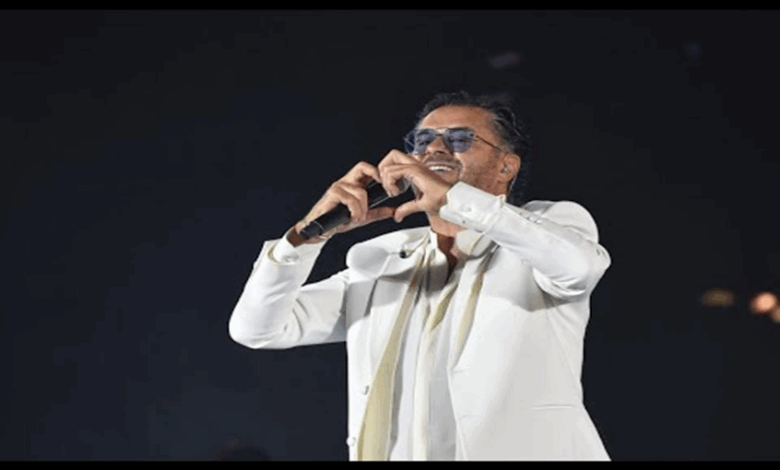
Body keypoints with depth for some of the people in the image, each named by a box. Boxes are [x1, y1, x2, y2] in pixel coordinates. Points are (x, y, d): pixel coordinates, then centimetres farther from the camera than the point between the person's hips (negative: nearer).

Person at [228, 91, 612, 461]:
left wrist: (452, 197, -14)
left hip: (519, 449, -2)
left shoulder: (550, 225, 10)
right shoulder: (381, 265, 19)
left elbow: (580, 263, -14)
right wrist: (308, 233, -1)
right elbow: (256, 329, 13)